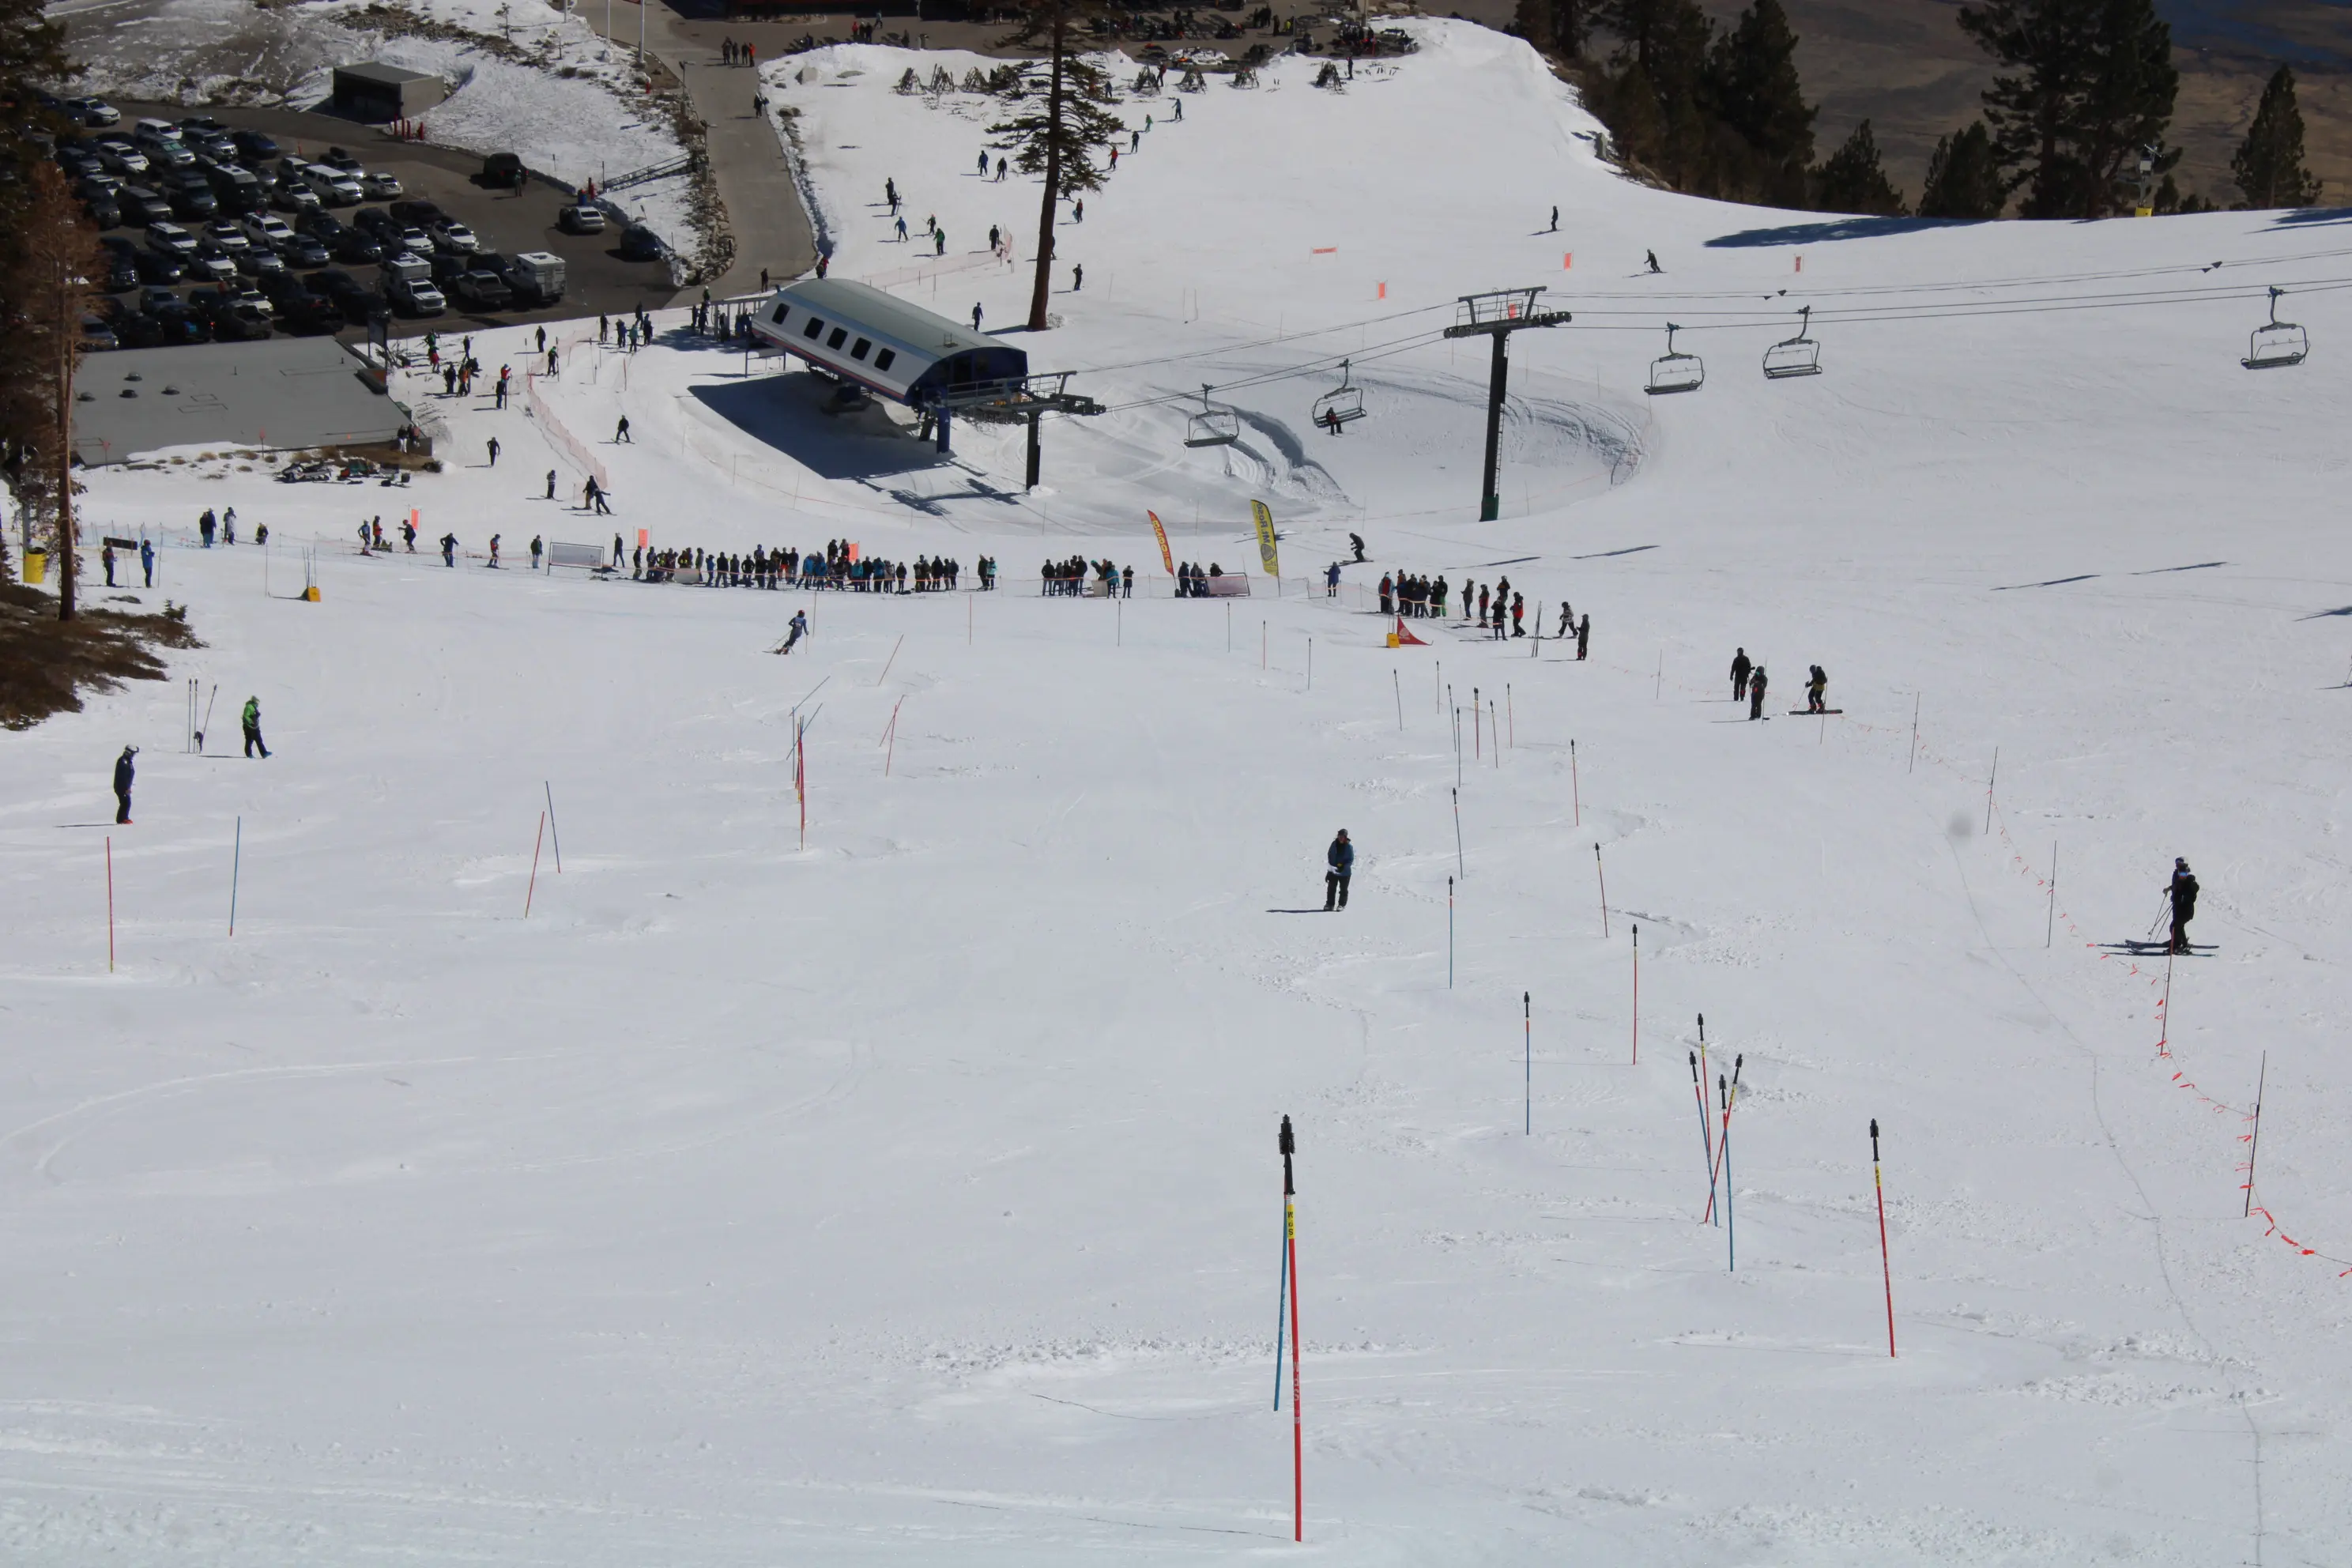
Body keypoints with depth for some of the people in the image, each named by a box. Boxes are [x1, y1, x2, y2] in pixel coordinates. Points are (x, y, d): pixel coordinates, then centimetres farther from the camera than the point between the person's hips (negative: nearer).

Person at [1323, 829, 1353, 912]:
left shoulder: (1349, 846, -10)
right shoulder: (1334, 844, -1)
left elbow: (1351, 860, -8)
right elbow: (1329, 855, 9)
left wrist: (1344, 866, -22)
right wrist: (1331, 865, -2)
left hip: (1345, 872, -3)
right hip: (1333, 871, 3)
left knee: (1343, 889, 6)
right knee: (1331, 888, 5)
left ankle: (1342, 905, 16)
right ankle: (1329, 904, 13)